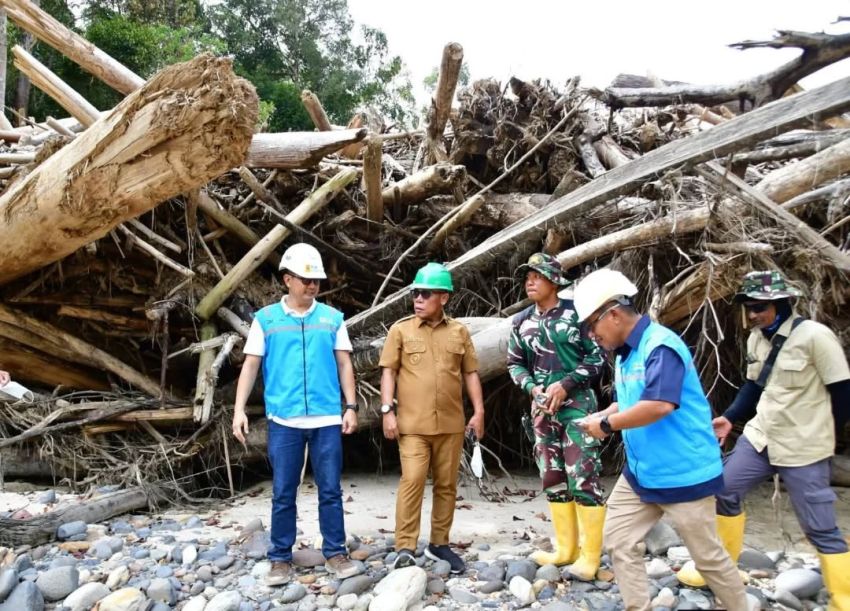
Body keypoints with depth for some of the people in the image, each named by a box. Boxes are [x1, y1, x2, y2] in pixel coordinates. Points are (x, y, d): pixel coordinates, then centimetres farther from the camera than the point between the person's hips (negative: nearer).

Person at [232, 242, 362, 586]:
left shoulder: (332, 318, 6)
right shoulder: (266, 319, 3)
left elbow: (344, 364, 8)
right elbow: (250, 366, 3)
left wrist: (351, 407, 2)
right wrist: (239, 409, -6)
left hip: (327, 419, 1)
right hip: (283, 420, 0)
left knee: (330, 490, 7)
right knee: (283, 493, 8)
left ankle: (335, 554, 20)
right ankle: (281, 558, 21)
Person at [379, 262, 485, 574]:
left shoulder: (459, 332, 7)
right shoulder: (400, 330, 1)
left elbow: (470, 373, 10)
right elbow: (389, 371, 0)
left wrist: (479, 410, 4)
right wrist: (387, 410, -7)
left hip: (451, 423, 3)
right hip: (412, 424, -2)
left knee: (447, 484, 10)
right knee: (412, 482, -8)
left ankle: (439, 543, 25)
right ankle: (405, 548, 1)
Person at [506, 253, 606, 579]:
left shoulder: (575, 313, -6)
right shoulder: (522, 322, 6)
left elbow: (597, 356, -5)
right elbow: (515, 363, 12)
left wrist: (565, 385, -14)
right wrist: (533, 388, -6)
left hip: (577, 404, -5)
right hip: (542, 407, 5)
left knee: (584, 477, -6)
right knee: (552, 478, 11)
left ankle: (590, 555, 7)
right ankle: (566, 549, 25)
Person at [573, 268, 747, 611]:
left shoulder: (660, 346, -22)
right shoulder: (625, 353, 7)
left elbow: (659, 405, -34)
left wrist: (608, 425, -22)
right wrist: (602, 416, -2)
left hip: (683, 475, -9)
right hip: (640, 473, 9)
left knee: (708, 556, 8)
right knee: (618, 540, 8)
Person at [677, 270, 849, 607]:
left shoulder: (815, 336, -18)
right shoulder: (756, 338, 3)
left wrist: (819, 435, 0)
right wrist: (730, 418, 3)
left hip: (803, 449, -7)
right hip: (760, 437, 7)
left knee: (821, 530, 0)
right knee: (725, 490, 13)